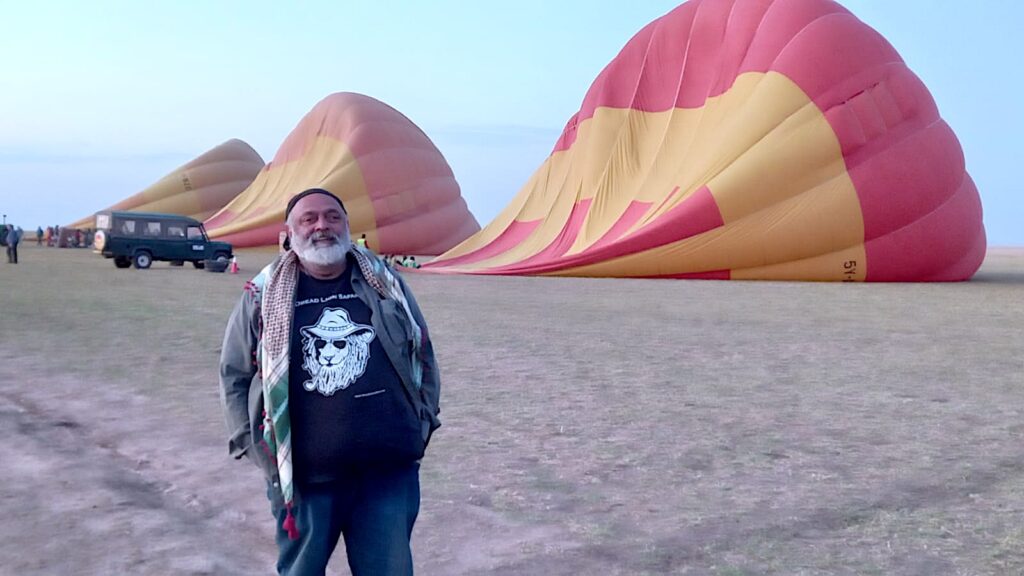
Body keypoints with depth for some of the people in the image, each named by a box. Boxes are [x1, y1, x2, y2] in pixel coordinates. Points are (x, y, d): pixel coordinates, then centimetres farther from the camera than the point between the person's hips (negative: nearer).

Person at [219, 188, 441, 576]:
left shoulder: (385, 284, 6)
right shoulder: (263, 297, 1)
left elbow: (423, 356, 14)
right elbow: (234, 376, 7)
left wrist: (421, 427, 10)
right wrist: (256, 449, 1)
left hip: (389, 470, 1)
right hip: (303, 477, -1)